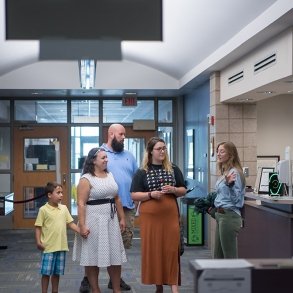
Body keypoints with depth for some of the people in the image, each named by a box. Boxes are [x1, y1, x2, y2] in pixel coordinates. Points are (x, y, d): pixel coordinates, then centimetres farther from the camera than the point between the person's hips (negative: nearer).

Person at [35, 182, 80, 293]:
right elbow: (38, 227, -4)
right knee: (46, 273, 0)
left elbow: (71, 223, 9)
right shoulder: (43, 210, -6)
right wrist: (38, 242, -14)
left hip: (61, 247, 5)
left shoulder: (64, 208, 7)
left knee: (57, 273, 13)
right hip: (48, 247, -4)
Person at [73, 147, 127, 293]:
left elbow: (117, 199, 16)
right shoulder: (86, 179, -10)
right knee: (93, 256, 2)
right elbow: (81, 204, -15)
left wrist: (121, 218, 14)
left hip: (111, 220, 7)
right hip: (94, 221, -6)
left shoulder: (110, 175, 11)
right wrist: (82, 225, -21)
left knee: (115, 255, 9)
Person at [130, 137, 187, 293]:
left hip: (170, 215, 1)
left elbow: (183, 190, 13)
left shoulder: (174, 169, 8)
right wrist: (151, 194, -16)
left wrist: (173, 189, -8)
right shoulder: (142, 172, 1)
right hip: (150, 216, -1)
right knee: (152, 250, 2)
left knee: (171, 249, -2)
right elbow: (134, 195, -1)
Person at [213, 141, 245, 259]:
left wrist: (229, 184, -35)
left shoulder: (234, 173, -17)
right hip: (221, 215, 10)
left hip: (229, 217, -10)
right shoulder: (224, 172, 11)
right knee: (218, 255, 17)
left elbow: (235, 199, -20)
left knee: (229, 256, -1)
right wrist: (214, 205, 33)